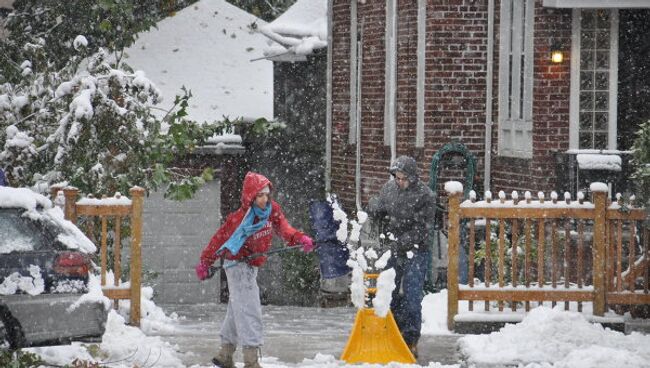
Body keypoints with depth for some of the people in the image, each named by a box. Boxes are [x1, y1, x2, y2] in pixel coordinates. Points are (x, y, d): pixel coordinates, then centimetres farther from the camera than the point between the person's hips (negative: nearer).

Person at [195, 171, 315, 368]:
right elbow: (219, 239, -14)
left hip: (251, 266, 8)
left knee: (237, 311, 18)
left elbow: (283, 227, -4)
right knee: (249, 311, -15)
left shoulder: (272, 210, -6)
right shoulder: (238, 219, -23)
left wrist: (300, 238, -23)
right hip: (237, 264, -8)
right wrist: (205, 262, -8)